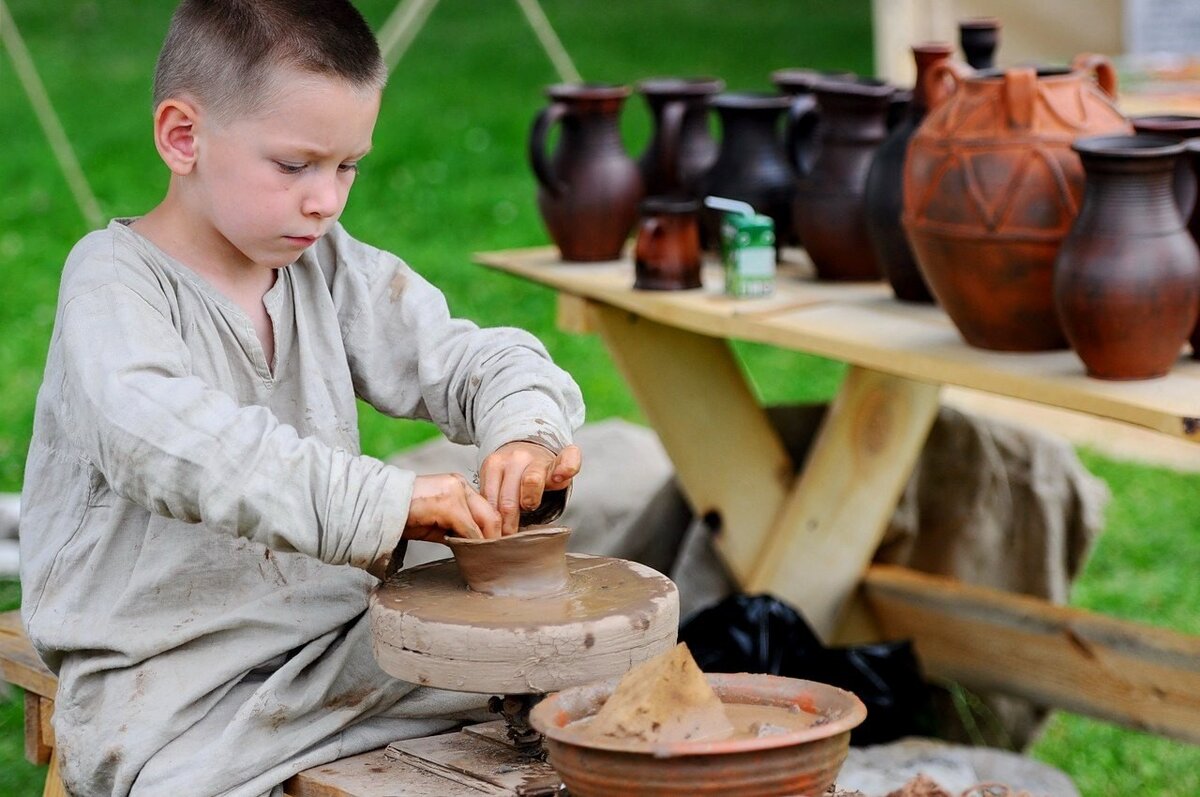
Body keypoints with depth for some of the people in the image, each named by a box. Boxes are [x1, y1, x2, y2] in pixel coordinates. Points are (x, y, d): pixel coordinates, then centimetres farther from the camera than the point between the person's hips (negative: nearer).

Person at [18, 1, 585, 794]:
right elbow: (164, 439, -33)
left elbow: (471, 359, 9)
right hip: (169, 681, -5)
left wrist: (526, 429, -17)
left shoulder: (327, 267, 6)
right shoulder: (114, 283, -13)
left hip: (334, 635, 5)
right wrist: (383, 501, -40)